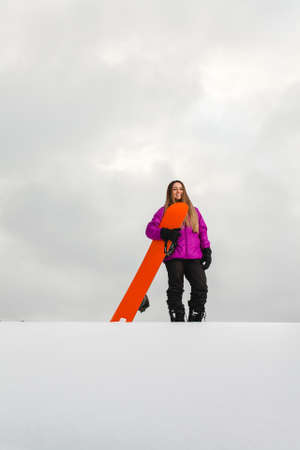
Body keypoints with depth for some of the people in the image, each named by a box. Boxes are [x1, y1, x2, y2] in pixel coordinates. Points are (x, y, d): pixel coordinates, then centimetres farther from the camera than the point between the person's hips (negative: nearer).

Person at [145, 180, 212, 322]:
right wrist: (164, 233, -17)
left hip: (194, 257, 2)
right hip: (173, 257, -2)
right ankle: (177, 320, -2)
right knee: (176, 289, -12)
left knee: (201, 287, -13)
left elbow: (203, 231, 20)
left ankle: (195, 320, -2)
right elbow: (150, 229, 2)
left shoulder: (194, 211, 22)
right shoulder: (164, 211, 12)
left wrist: (206, 251, 9)